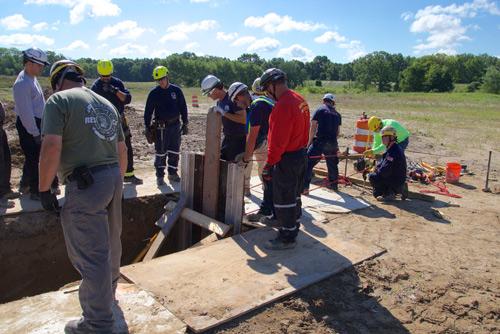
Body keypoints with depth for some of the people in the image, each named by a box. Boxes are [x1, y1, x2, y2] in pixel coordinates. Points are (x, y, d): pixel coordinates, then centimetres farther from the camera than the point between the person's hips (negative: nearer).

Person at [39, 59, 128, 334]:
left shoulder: (59, 100, -5)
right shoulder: (106, 104, 17)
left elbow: (51, 148, -16)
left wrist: (44, 189, -8)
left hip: (84, 185, -8)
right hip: (113, 177, 8)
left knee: (90, 253, 0)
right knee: (109, 244, 24)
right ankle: (108, 290, 46)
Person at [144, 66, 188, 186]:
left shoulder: (176, 90, 4)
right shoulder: (154, 93, -1)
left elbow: (183, 107, 10)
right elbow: (148, 111, 3)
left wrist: (185, 124, 6)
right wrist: (148, 128, -1)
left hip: (175, 125, 2)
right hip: (161, 126, -2)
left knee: (175, 151, 8)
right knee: (160, 152, 1)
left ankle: (172, 173, 21)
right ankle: (160, 175, 12)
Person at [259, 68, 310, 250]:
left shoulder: (283, 106, -24)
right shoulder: (300, 100, 8)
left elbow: (278, 142, -24)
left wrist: (268, 164, -17)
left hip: (287, 159, -10)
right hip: (301, 154, 10)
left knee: (284, 200, 3)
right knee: (294, 195, 22)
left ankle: (287, 238, 15)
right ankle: (293, 227, 38)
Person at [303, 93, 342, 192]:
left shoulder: (318, 111, 3)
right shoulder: (337, 114, 16)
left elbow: (312, 128, -3)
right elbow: (338, 132, 19)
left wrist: (310, 141, 3)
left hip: (320, 140, -5)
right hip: (333, 142, 5)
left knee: (309, 162, -2)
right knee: (332, 164, 18)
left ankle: (305, 185, -6)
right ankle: (334, 184, 30)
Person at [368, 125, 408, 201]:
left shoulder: (393, 152, -26)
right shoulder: (396, 148, 10)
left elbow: (384, 171, -30)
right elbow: (383, 162, 21)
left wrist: (376, 170, -9)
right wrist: (376, 167, 4)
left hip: (395, 181, -10)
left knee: (372, 176, -16)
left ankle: (389, 194, -7)